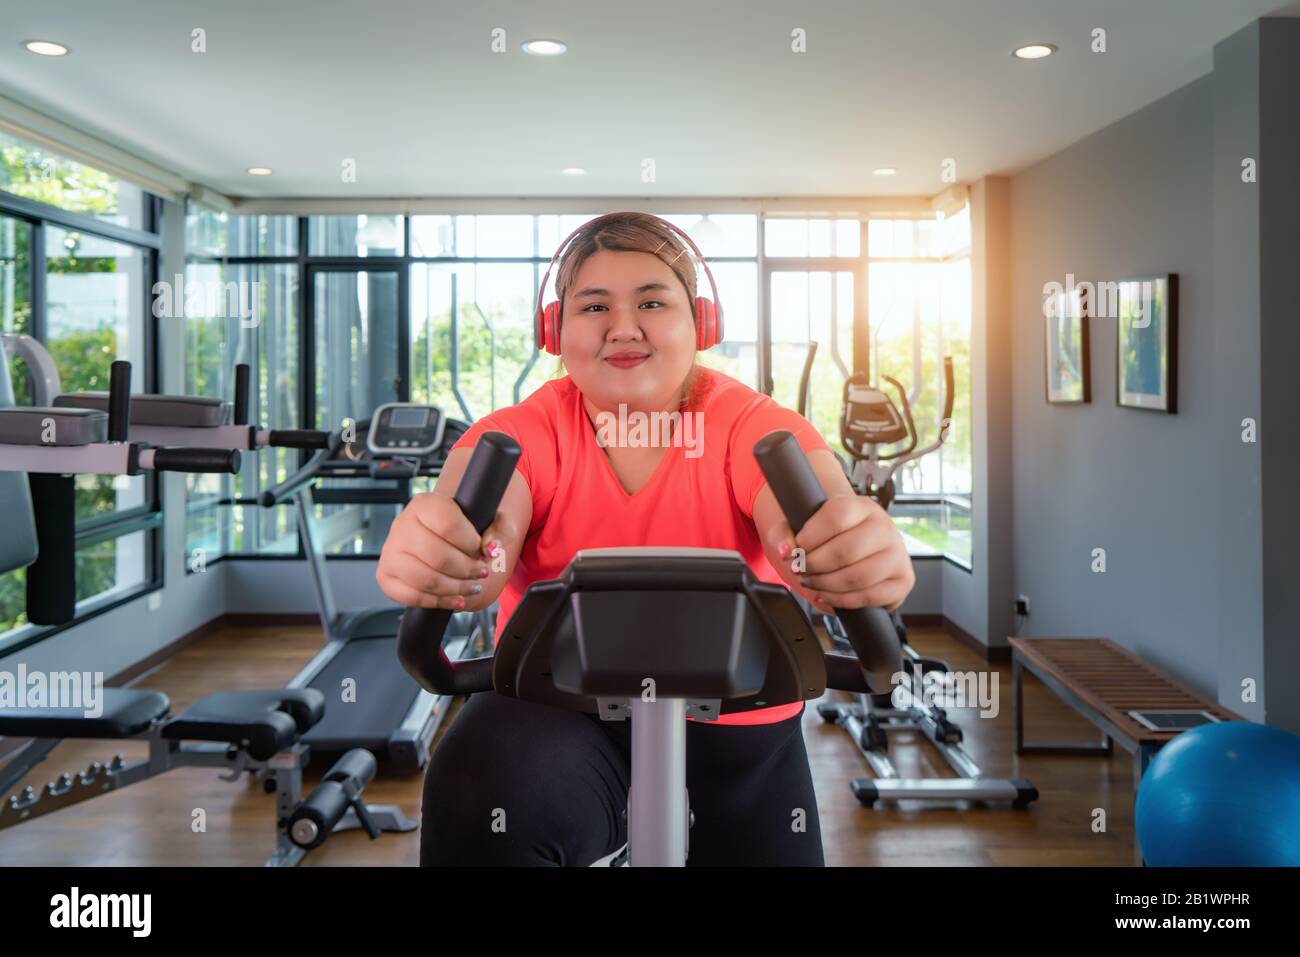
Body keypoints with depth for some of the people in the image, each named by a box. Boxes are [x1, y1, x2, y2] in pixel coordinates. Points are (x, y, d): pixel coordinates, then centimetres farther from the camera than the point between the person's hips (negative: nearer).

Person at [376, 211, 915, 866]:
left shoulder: (752, 424, -9)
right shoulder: (526, 431, -7)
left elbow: (812, 511, -29)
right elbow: (481, 524, -28)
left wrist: (854, 548, -55)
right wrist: (436, 550, -54)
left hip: (733, 727, 2)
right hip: (558, 717, -1)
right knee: (480, 793, -31)